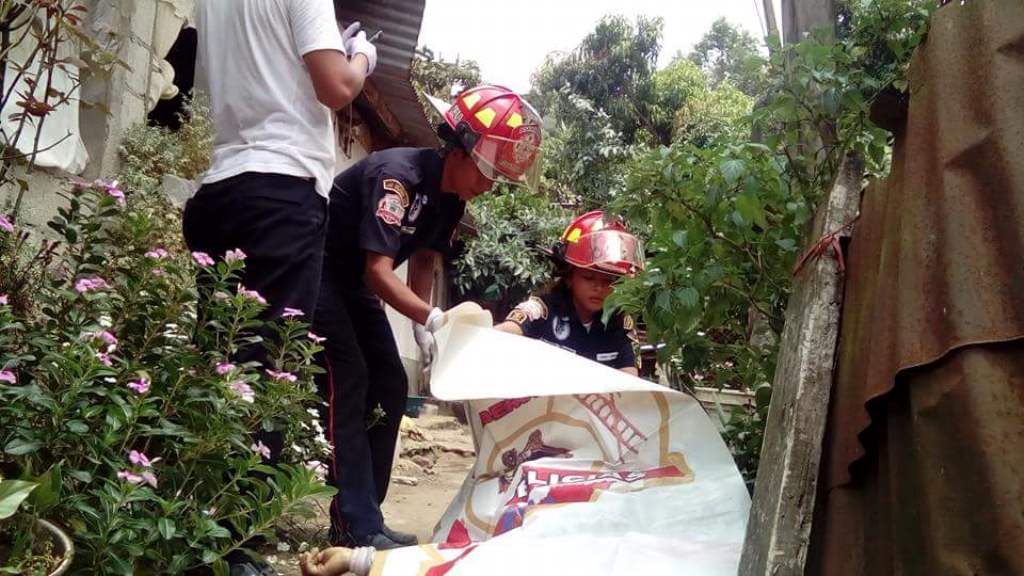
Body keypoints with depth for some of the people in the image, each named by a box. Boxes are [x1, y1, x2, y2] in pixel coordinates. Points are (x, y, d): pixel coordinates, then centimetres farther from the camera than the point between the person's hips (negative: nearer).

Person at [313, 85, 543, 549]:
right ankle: (358, 527, -13)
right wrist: (434, 318, -42)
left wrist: (421, 327, -9)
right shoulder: (398, 174, -29)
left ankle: (357, 516, 10)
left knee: (390, 387, 3)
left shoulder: (454, 197, -2)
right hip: (318, 270, -9)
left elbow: (422, 261, 4)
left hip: (356, 285, 9)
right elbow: (378, 272, -33)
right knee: (348, 384, -17)